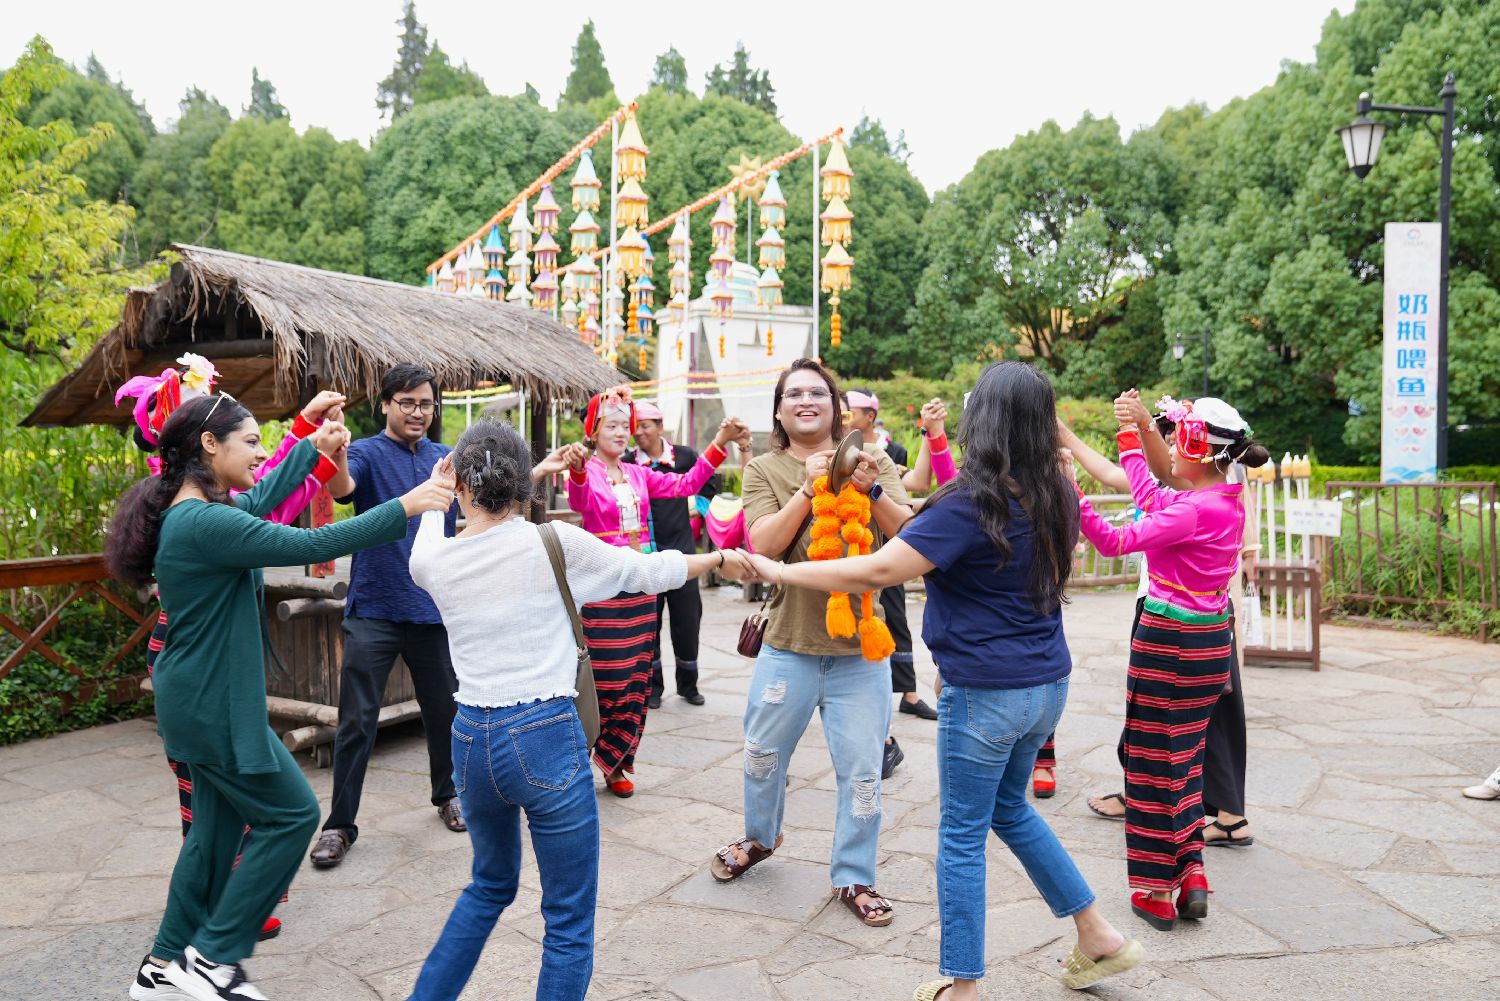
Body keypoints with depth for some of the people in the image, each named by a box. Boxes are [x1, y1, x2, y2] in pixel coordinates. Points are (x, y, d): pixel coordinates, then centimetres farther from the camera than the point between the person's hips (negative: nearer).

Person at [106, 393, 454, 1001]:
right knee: (292, 814, 0)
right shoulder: (203, 523, -24)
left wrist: (312, 440, 31)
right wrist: (405, 506, -23)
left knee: (218, 827, 18)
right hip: (213, 705, -10)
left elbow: (262, 497, 24)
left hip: (202, 700, 10)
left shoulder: (191, 512, 7)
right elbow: (312, 545, -27)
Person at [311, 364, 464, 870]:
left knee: (444, 710, 15)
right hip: (374, 609, -3)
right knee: (357, 720, 0)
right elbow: (343, 487, -25)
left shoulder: (447, 459, 9)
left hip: (434, 608, 4)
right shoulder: (368, 452, -5)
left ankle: (446, 794, 36)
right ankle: (340, 824, 14)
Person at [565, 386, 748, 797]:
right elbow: (577, 500, -28)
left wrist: (719, 443, -4)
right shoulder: (585, 472, -6)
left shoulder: (638, 474, 11)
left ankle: (615, 764, 22)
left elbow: (686, 484, 5)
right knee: (599, 676, -4)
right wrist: (577, 471, -51)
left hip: (639, 586, 6)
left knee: (635, 676, 9)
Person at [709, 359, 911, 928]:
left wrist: (873, 491, -25)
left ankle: (854, 878, 24)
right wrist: (808, 488, -23)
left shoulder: (872, 462, 1)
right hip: (789, 643, 1)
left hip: (860, 649, 0)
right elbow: (764, 544, -13)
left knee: (861, 772, 5)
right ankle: (760, 838, 45)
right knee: (763, 754, 16)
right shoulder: (764, 470, 2)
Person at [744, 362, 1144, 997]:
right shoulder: (1054, 497, 2)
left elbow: (879, 570, -24)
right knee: (1010, 809, 26)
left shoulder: (972, 503, -19)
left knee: (962, 833, 8)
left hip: (985, 691, -7)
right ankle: (1099, 937, 33)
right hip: (1048, 683, 8)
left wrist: (779, 572, -16)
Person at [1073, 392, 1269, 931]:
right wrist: (1129, 434, 22)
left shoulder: (1196, 510, -22)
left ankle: (1156, 891, 14)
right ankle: (1191, 871, 17)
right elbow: (1147, 496, 16)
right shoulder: (1228, 499, 5)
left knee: (1153, 763, 4)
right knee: (1185, 757, 20)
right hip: (1210, 641, 9)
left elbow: (1114, 542, -25)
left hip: (1170, 642, -9)